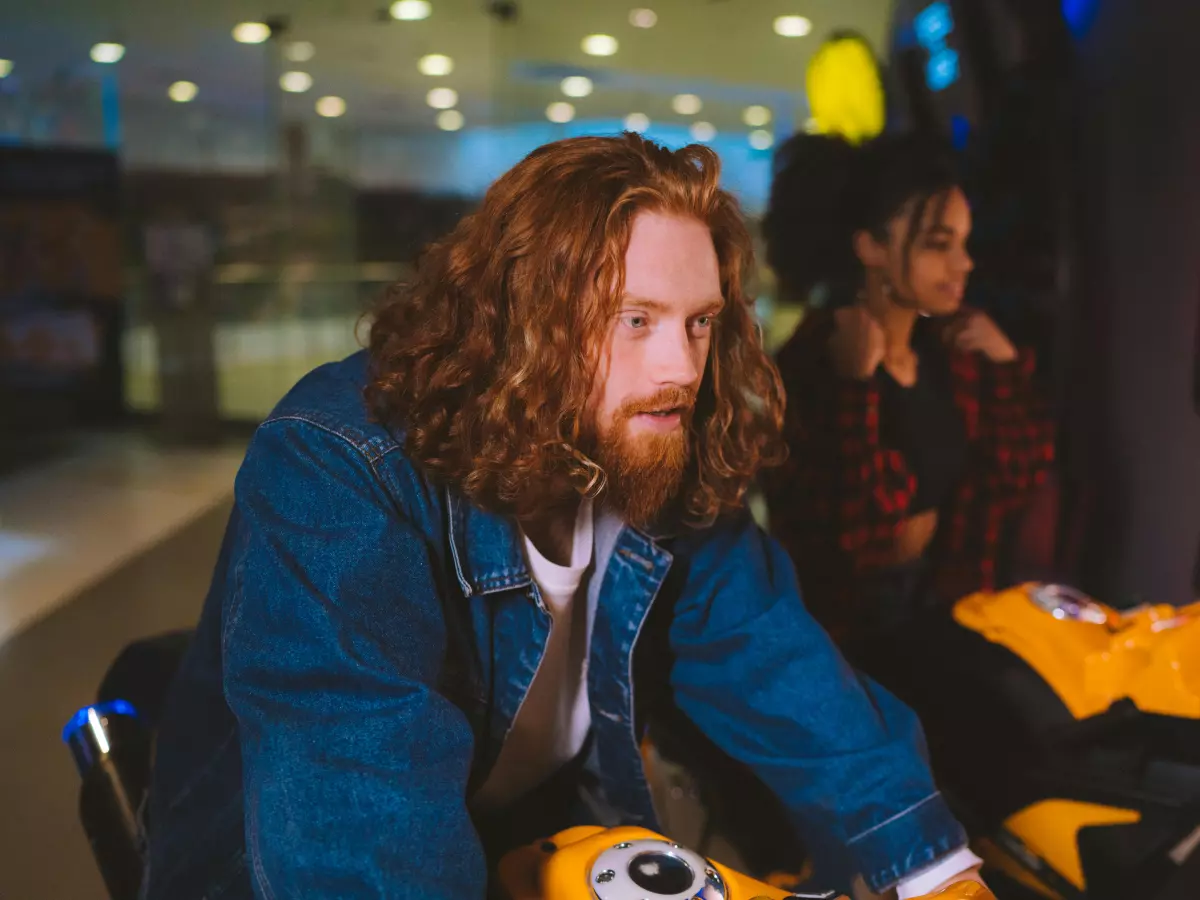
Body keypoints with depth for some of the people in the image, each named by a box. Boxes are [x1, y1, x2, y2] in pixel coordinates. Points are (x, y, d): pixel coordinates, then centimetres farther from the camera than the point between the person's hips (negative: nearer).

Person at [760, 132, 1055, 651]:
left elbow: (1023, 477, 4)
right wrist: (855, 384, -27)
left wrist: (1007, 366, -5)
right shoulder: (810, 364, -17)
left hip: (942, 600, 6)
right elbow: (840, 527, -26)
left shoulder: (953, 344, 0)